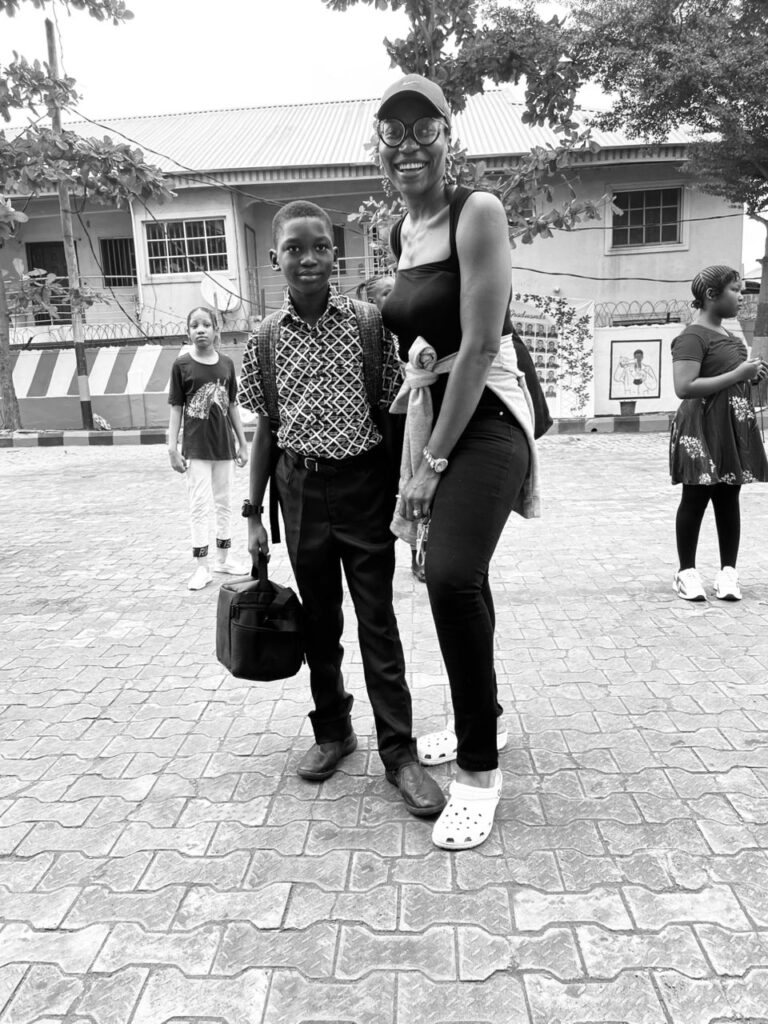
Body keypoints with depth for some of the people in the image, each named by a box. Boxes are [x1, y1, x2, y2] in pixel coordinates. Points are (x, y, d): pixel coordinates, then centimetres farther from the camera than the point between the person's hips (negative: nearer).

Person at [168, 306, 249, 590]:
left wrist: (242, 443, 9)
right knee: (199, 505, 0)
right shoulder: (182, 364, -5)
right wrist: (173, 448, -8)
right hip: (195, 447, -3)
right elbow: (176, 408, -3)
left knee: (224, 503, 12)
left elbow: (232, 406, 8)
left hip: (223, 445, 3)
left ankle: (223, 557, 26)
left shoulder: (226, 363, 3)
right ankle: (201, 566, 8)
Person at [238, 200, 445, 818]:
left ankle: (399, 750, 14)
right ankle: (333, 732, 31)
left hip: (363, 483, -2)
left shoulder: (368, 323, -5)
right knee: (319, 619, 13)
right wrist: (255, 513, 6)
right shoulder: (265, 340, 2)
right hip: (301, 488, 3)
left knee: (377, 621, 2)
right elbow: (267, 429, 7)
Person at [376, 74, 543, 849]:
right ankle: (481, 720, 35)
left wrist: (434, 461, -16)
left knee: (453, 577, -23)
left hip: (485, 418, -8)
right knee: (453, 579, 15)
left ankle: (480, 770, -5)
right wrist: (415, 455, 8)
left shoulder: (477, 212, -10)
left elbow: (479, 345, -17)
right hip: (429, 417, 8)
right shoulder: (398, 236, 13)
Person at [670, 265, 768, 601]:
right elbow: (684, 387, -23)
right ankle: (687, 571, 10)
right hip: (703, 427, -8)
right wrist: (738, 374, -20)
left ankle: (728, 571, 15)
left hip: (735, 426, 8)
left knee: (728, 498, 8)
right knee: (696, 498, 0)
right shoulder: (692, 337, -12)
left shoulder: (729, 335, 17)